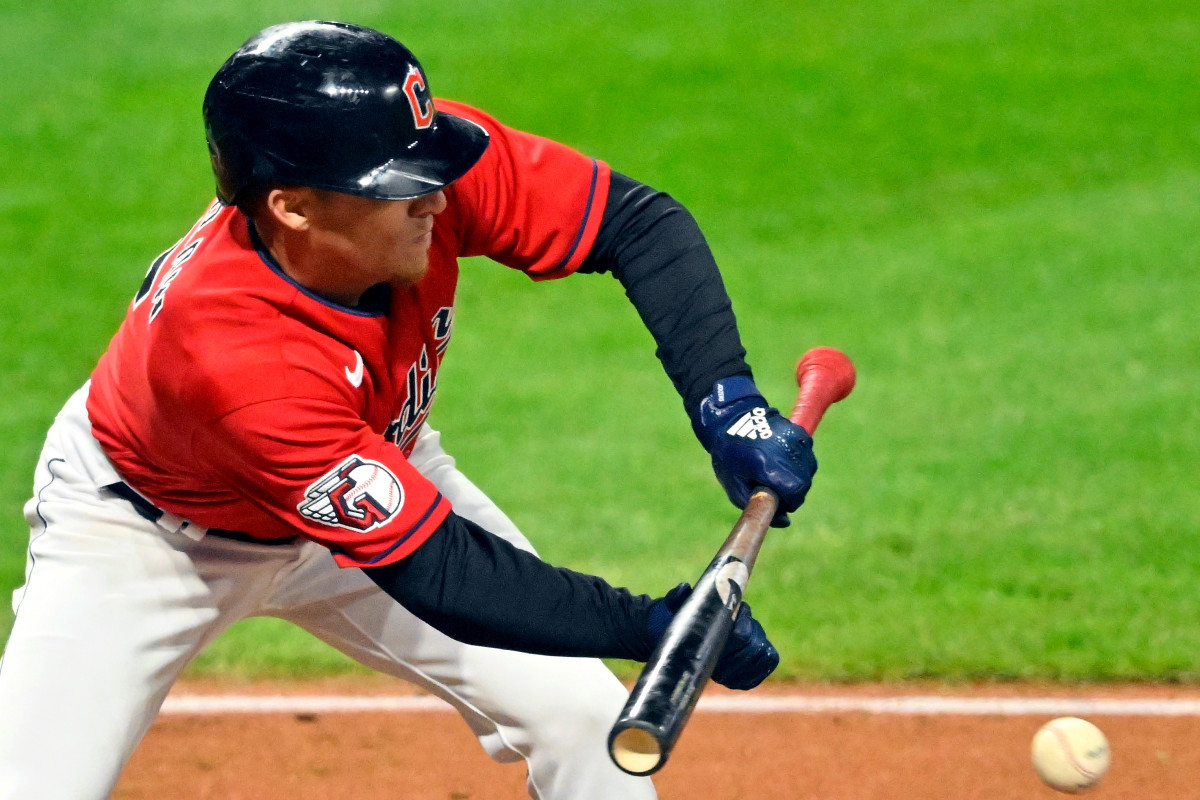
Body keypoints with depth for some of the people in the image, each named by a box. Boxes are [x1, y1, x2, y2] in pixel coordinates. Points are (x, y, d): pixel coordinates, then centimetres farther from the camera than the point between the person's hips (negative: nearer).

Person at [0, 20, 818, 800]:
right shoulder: (227, 354, -43)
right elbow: (437, 572, -38)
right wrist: (651, 627, -39)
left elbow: (640, 222, -18)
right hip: (151, 529, -5)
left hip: (374, 481, 6)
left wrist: (727, 402, -32)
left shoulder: (416, 161, -30)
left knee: (585, 721, -4)